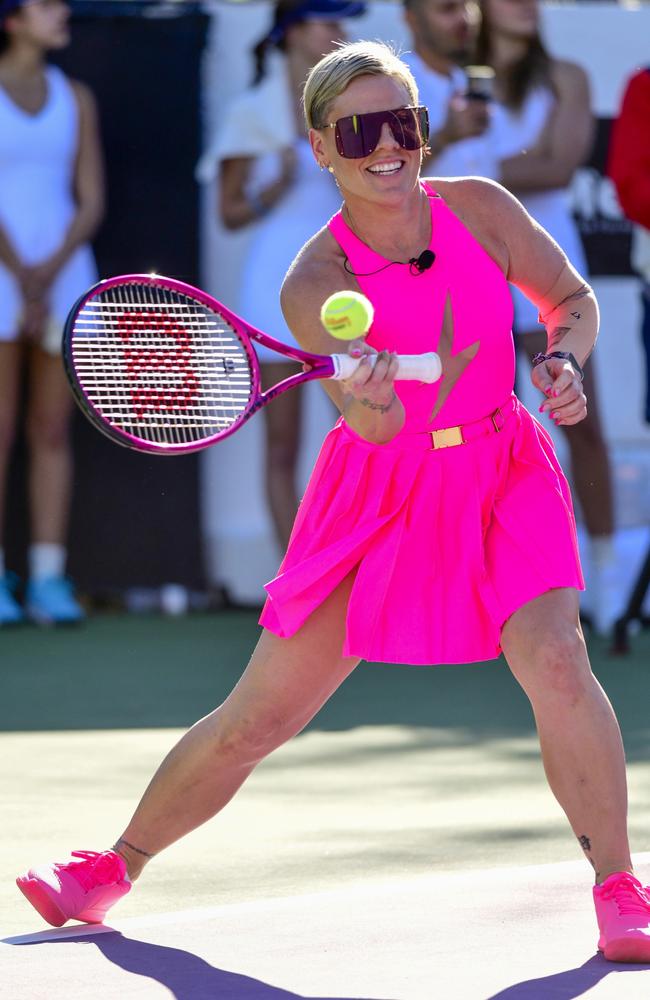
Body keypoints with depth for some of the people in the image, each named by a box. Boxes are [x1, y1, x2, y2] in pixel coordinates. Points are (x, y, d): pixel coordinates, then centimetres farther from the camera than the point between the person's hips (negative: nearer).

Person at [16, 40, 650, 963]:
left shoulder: (480, 209, -9)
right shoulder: (315, 285, -16)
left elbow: (573, 300, 6)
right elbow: (376, 426, -27)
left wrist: (564, 363, -15)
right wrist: (370, 399, -51)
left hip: (501, 475, 1)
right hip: (382, 495, -1)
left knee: (552, 658, -25)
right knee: (258, 714, 3)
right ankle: (118, 866, 24)